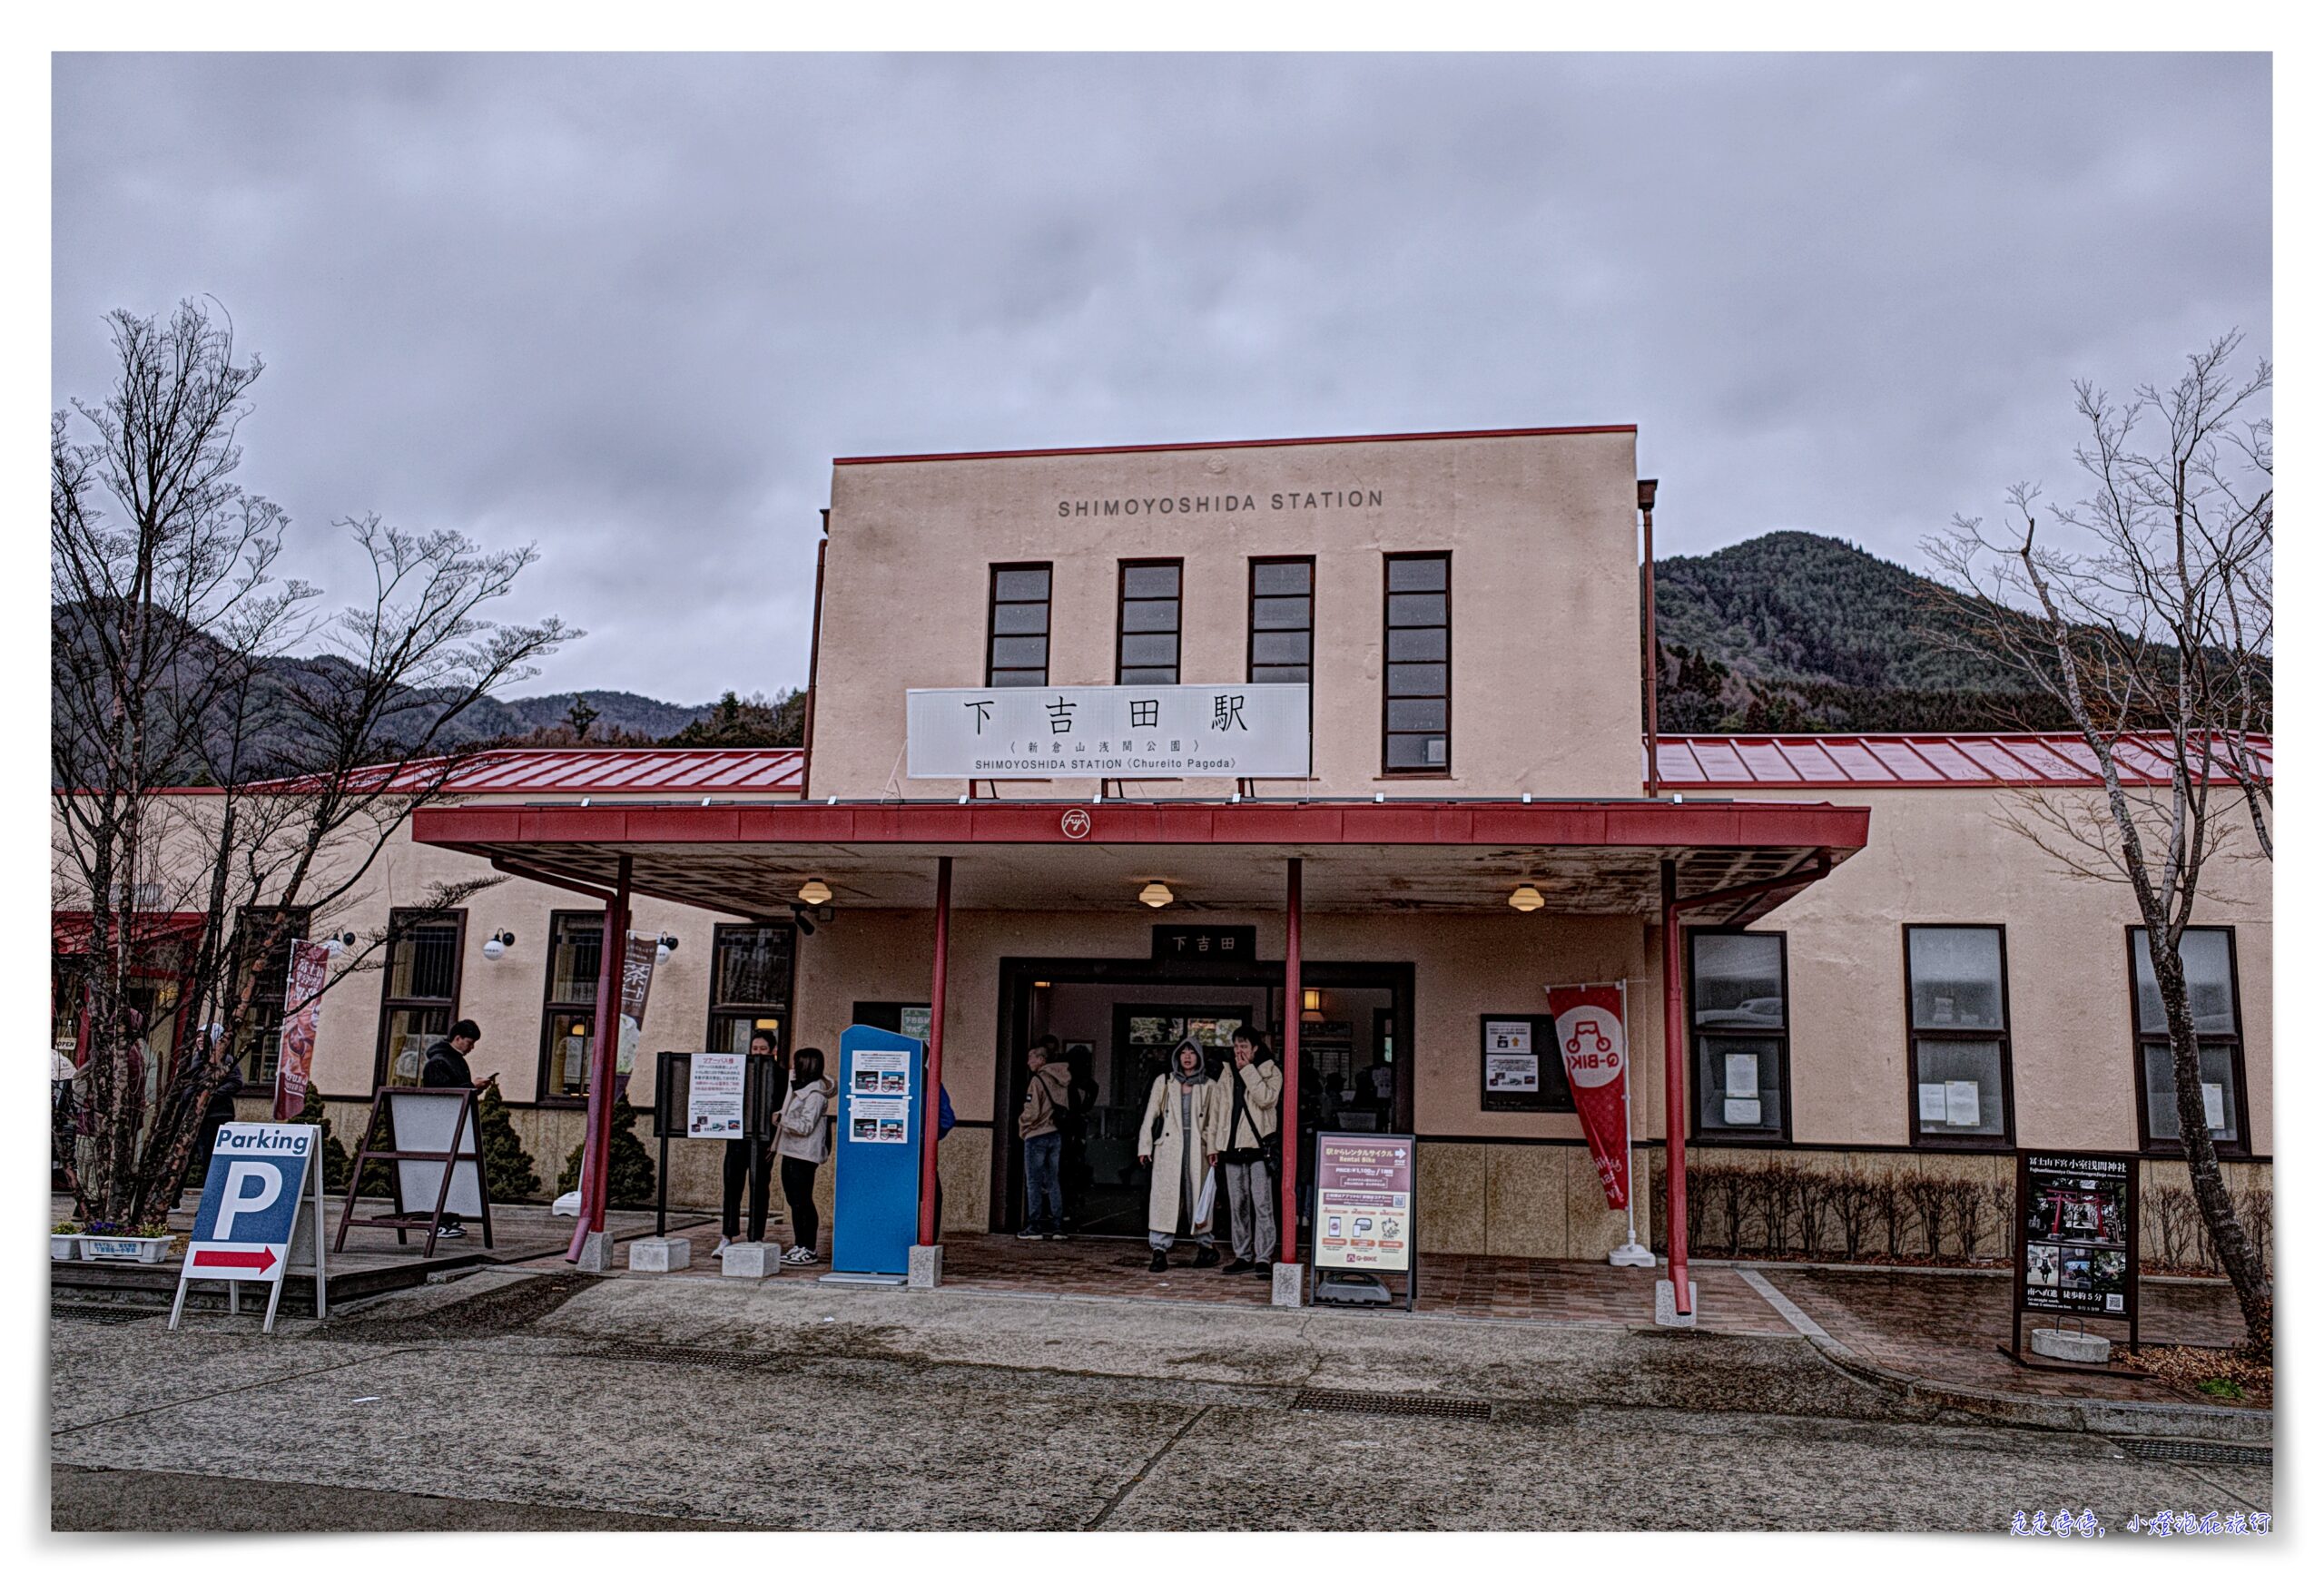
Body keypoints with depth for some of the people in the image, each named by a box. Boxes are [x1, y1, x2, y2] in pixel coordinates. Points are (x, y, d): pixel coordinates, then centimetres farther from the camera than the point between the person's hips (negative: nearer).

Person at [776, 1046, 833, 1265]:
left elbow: (805, 1126, -19)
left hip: (804, 1155, -10)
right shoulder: (800, 1089, 18)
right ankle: (799, 1246, 18)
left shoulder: (815, 1094, -14)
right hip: (792, 1151, 10)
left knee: (803, 1201, -6)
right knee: (794, 1200, 12)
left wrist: (781, 1119, -16)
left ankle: (808, 1249, -1)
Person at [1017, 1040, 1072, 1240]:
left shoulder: (1038, 1080, -13)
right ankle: (1057, 1226, 10)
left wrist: (1022, 1128, -1)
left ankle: (1035, 1227, -2)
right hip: (1056, 1136, 7)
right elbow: (1063, 1109, 14)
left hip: (1037, 1136, -7)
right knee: (1052, 1182, 11)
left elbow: (1031, 1112, -16)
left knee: (1034, 1182, -2)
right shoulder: (1060, 1080, 10)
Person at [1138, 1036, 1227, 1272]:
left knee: (1197, 1195, 3)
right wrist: (1145, 1146, 2)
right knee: (1164, 1195, -6)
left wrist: (1213, 1147, -6)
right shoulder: (1164, 1082, 9)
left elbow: (1213, 1121, 6)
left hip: (1196, 1149, 0)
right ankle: (1160, 1250, -5)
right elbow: (1150, 1115, 8)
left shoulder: (1209, 1087, 9)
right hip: (1168, 1147, 0)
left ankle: (1205, 1243, 20)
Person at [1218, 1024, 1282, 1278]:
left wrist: (1247, 1070, -12)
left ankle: (1264, 1258, -7)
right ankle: (1243, 1256, 16)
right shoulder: (1229, 1073, 16)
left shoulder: (1270, 1071, 1)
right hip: (1233, 1146, 5)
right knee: (1237, 1204, 8)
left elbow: (1266, 1098, -17)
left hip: (1259, 1145, -5)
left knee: (1262, 1204, -9)